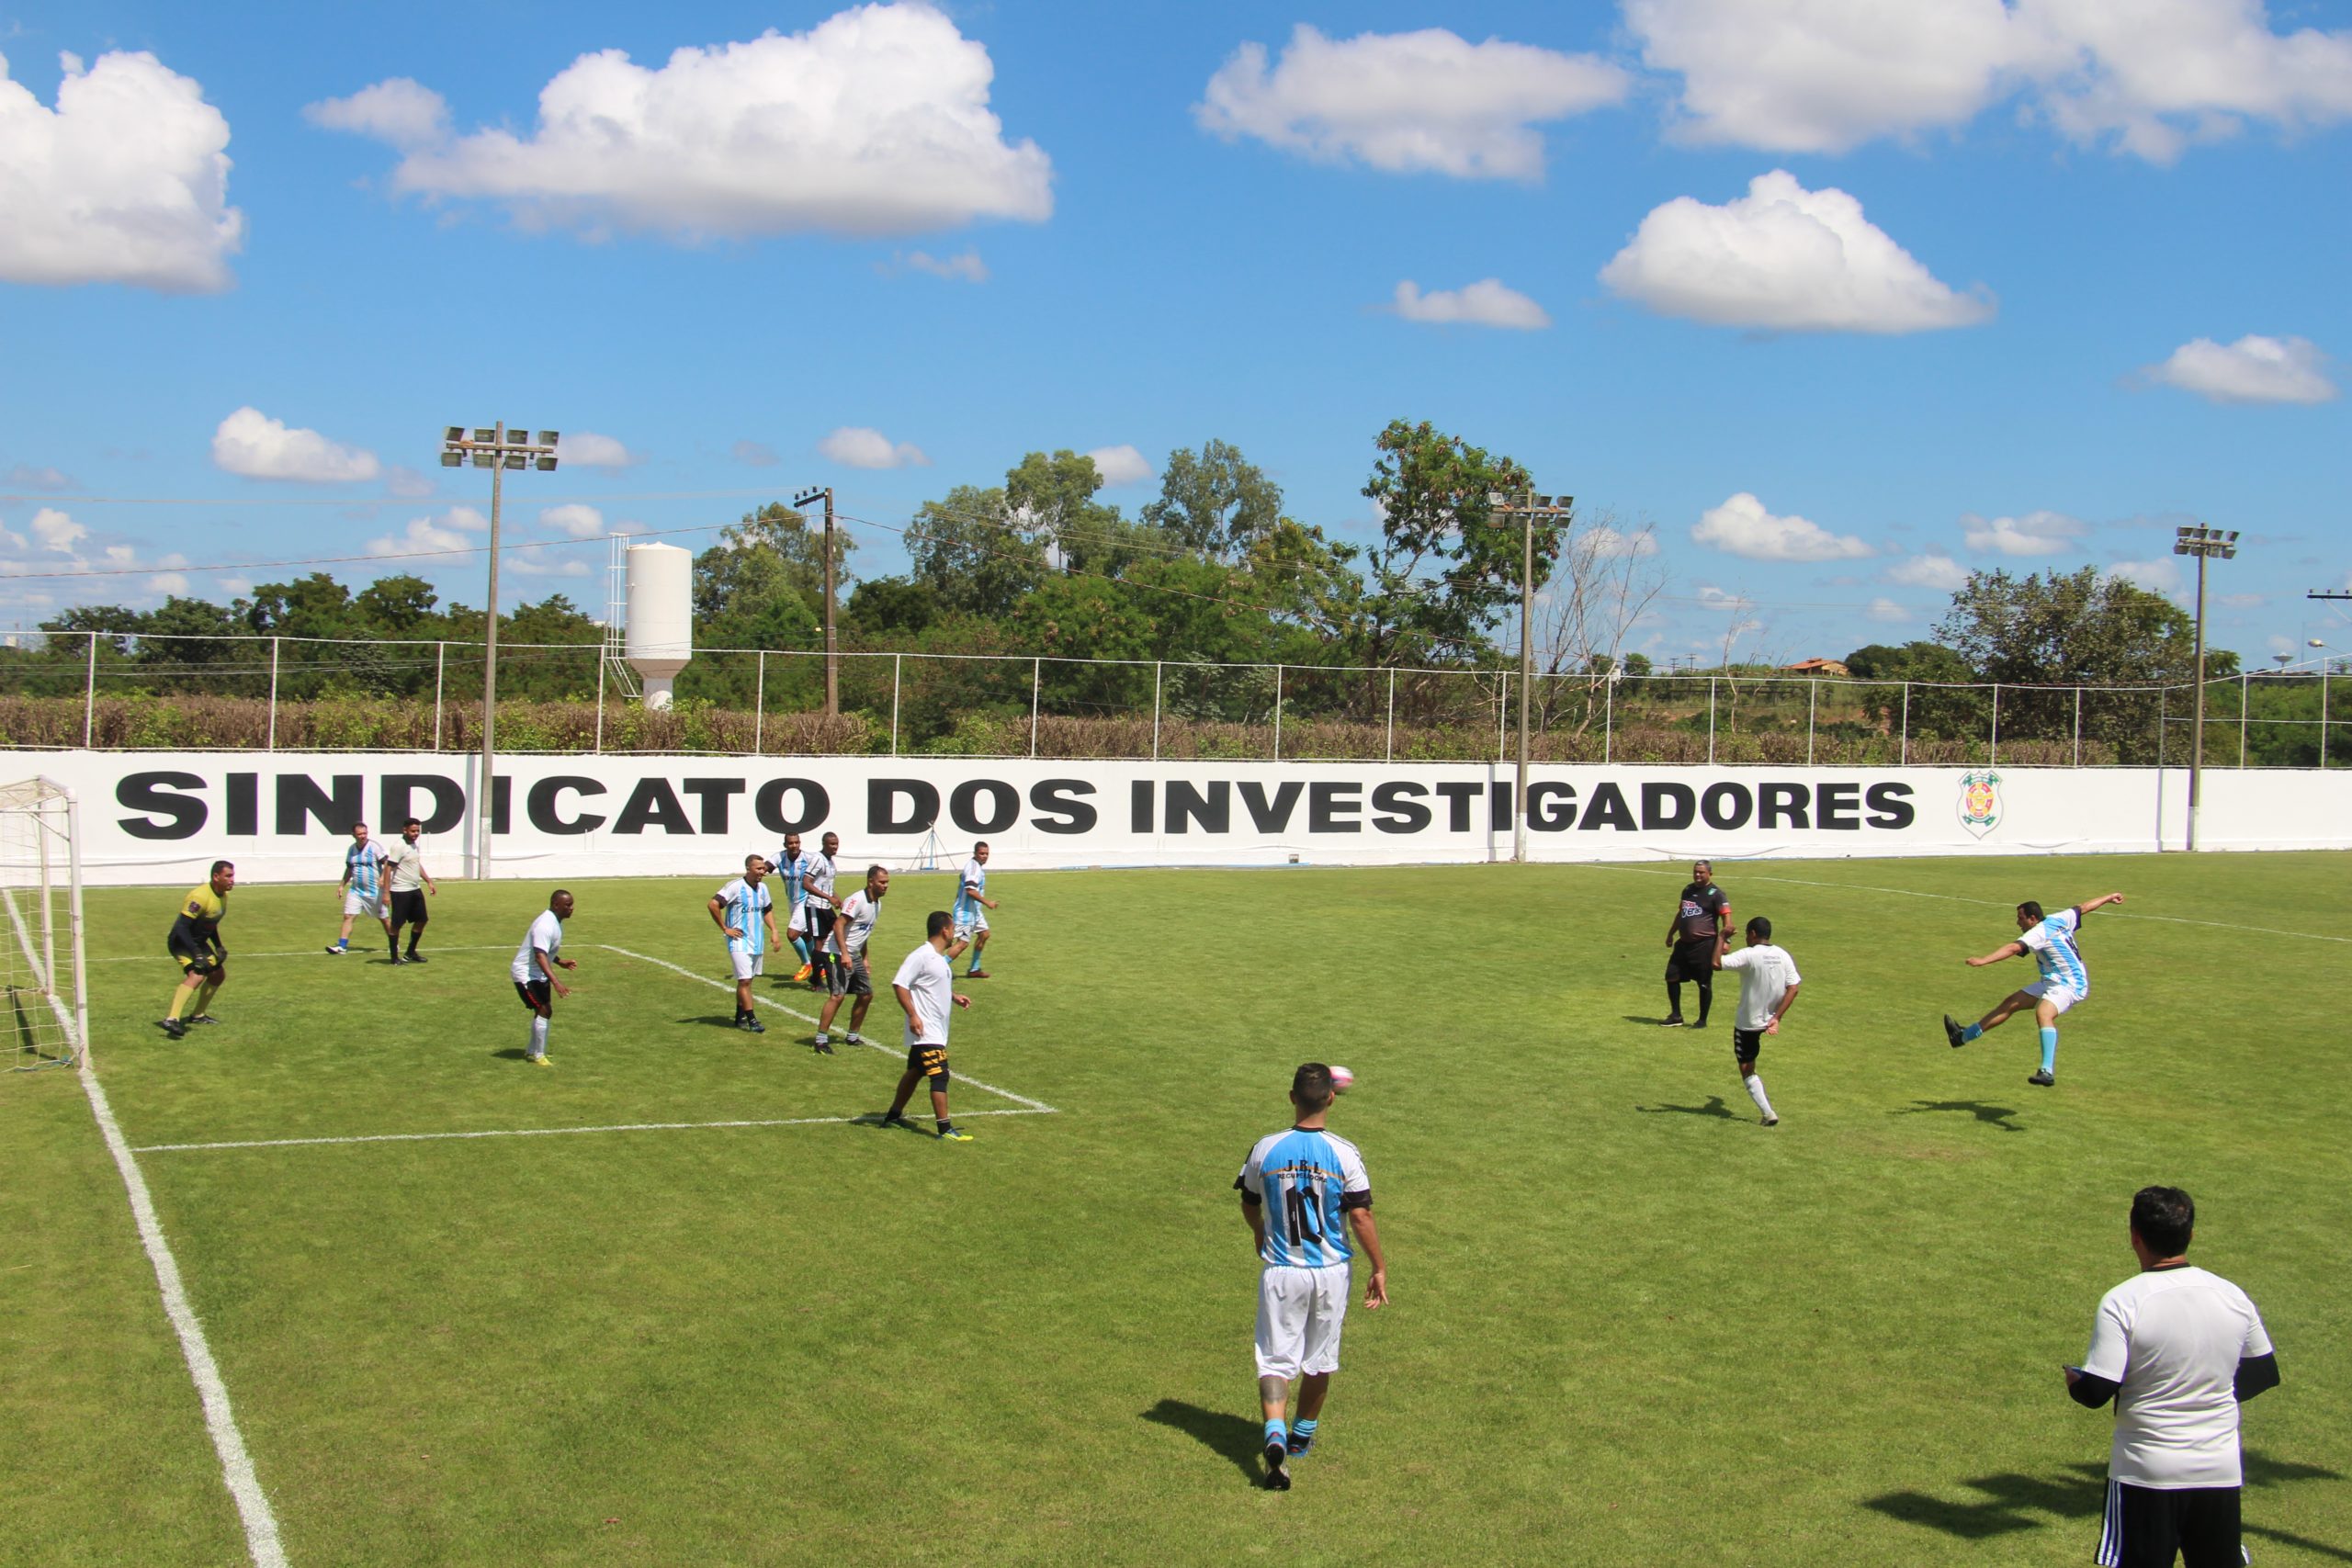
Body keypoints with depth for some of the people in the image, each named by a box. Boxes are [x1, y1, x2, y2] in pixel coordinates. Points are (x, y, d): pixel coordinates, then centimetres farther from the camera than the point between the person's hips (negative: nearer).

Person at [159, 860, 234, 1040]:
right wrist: (196, 955, -35)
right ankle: (171, 1020, -40)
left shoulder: (223, 895, 3)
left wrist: (219, 947, 9)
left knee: (218, 974, 19)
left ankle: (199, 1015, 35)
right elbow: (181, 927, -31)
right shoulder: (200, 896, -27)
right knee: (197, 974, -31)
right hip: (182, 943, -10)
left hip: (199, 942, 10)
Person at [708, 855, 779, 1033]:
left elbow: (768, 910, 23)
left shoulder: (762, 889, 8)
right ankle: (751, 1020, -6)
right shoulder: (736, 886, -15)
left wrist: (773, 931, 9)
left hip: (757, 942, 7)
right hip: (739, 941, -7)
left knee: (746, 980, 14)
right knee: (744, 980, -9)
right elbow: (713, 904, -20)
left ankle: (740, 1017, 23)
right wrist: (725, 929, -15)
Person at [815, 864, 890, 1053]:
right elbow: (838, 925, -23)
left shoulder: (877, 903, 12)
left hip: (855, 956, 10)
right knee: (837, 995, -16)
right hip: (841, 955, -9)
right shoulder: (857, 900, -17)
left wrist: (864, 958, 23)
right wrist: (844, 954, -30)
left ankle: (853, 1036, 24)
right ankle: (821, 1039, -11)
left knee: (866, 994, 11)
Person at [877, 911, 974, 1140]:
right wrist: (912, 1015, -23)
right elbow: (899, 984, -20)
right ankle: (945, 1128, -9)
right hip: (925, 1030, -10)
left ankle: (894, 1115, 31)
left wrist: (955, 996, 12)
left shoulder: (939, 958, 13)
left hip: (937, 1030, 10)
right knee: (940, 1076, -11)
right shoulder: (921, 956, -17)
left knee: (915, 1072, 19)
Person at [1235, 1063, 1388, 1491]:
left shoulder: (1265, 1149, -7)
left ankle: (1276, 1436, -20)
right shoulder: (1343, 1153, -12)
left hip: (1280, 1270, 0)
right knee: (1319, 1360, 18)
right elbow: (1361, 1218, -11)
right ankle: (1302, 1436, 33)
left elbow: (1249, 1207, 8)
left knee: (1275, 1358, 3)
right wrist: (1379, 1269, 0)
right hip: (1330, 1271, 0)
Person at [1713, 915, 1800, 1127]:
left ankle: (1768, 1113, -6)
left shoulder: (1749, 955, -19)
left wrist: (1721, 939, -14)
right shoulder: (1783, 955, -2)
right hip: (1769, 1019, 6)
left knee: (1746, 1069, 2)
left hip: (1747, 1022, -6)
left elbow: (1717, 963, -29)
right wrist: (1776, 1018, -6)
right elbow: (1793, 988, -6)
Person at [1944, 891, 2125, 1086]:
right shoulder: (2058, 920, 5)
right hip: (2052, 982, 11)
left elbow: (2013, 948, -36)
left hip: (2070, 985, -11)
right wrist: (2109, 898, 35)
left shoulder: (2038, 933, -21)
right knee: (2010, 1003, 10)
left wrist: (1982, 961, -45)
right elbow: (2084, 907, 18)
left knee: (2043, 1013, -36)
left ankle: (2048, 1072, -49)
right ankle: (1964, 1036, 17)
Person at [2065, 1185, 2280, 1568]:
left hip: (2147, 1475, -4)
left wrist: (2072, 1380, 6)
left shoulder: (2121, 1302, -16)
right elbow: (2265, 1374, 11)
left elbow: (2095, 1392, -16)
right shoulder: (2232, 1296, -1)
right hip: (2222, 1471, 4)